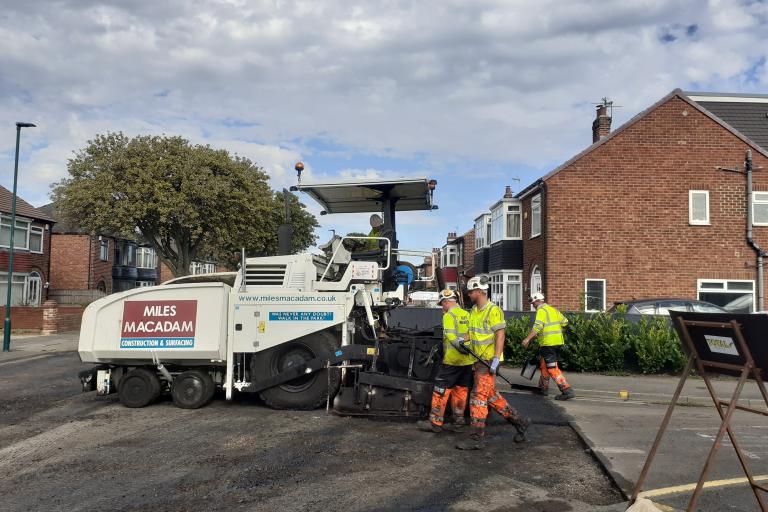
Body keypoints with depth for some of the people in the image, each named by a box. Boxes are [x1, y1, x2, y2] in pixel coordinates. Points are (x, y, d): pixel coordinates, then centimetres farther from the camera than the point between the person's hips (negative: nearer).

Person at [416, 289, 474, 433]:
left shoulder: (449, 315, -9)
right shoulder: (466, 315, 13)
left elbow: (451, 337, -22)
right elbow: (470, 333, 8)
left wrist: (461, 347, -29)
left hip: (452, 360, -7)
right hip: (467, 361, 7)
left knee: (441, 390, 0)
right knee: (461, 390, 12)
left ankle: (435, 422, 3)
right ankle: (458, 422, 18)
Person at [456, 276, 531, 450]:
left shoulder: (493, 310, -14)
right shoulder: (474, 311, 13)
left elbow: (500, 335, -18)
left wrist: (496, 359, -23)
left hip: (488, 360, -9)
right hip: (478, 359, 9)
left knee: (478, 396, -8)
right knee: (491, 395, 15)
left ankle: (476, 438, -2)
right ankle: (519, 422, 27)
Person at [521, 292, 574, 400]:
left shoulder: (541, 311, -11)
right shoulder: (553, 309, 15)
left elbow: (537, 326, -23)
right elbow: (564, 321, 19)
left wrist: (528, 338, -25)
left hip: (548, 343, -9)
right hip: (558, 342, 9)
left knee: (552, 368, -7)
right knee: (544, 364, 21)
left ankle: (567, 390, -13)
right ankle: (543, 388, 31)